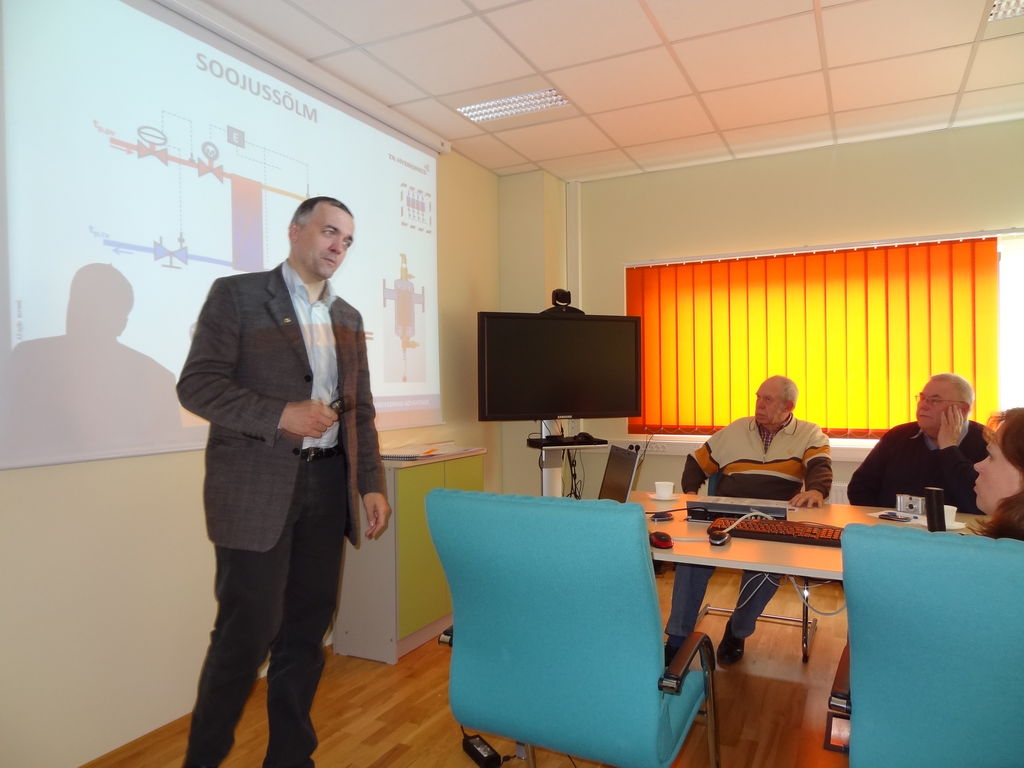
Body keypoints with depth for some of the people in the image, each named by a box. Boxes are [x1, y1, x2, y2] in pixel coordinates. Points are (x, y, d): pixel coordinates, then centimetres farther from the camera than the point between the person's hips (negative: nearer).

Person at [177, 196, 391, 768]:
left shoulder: (348, 318, 15)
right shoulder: (238, 294, -1)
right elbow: (197, 384, -8)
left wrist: (372, 484, 6)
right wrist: (281, 415, -19)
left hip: (327, 486, 5)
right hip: (257, 488, -5)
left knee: (308, 630, 11)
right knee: (248, 630, 0)